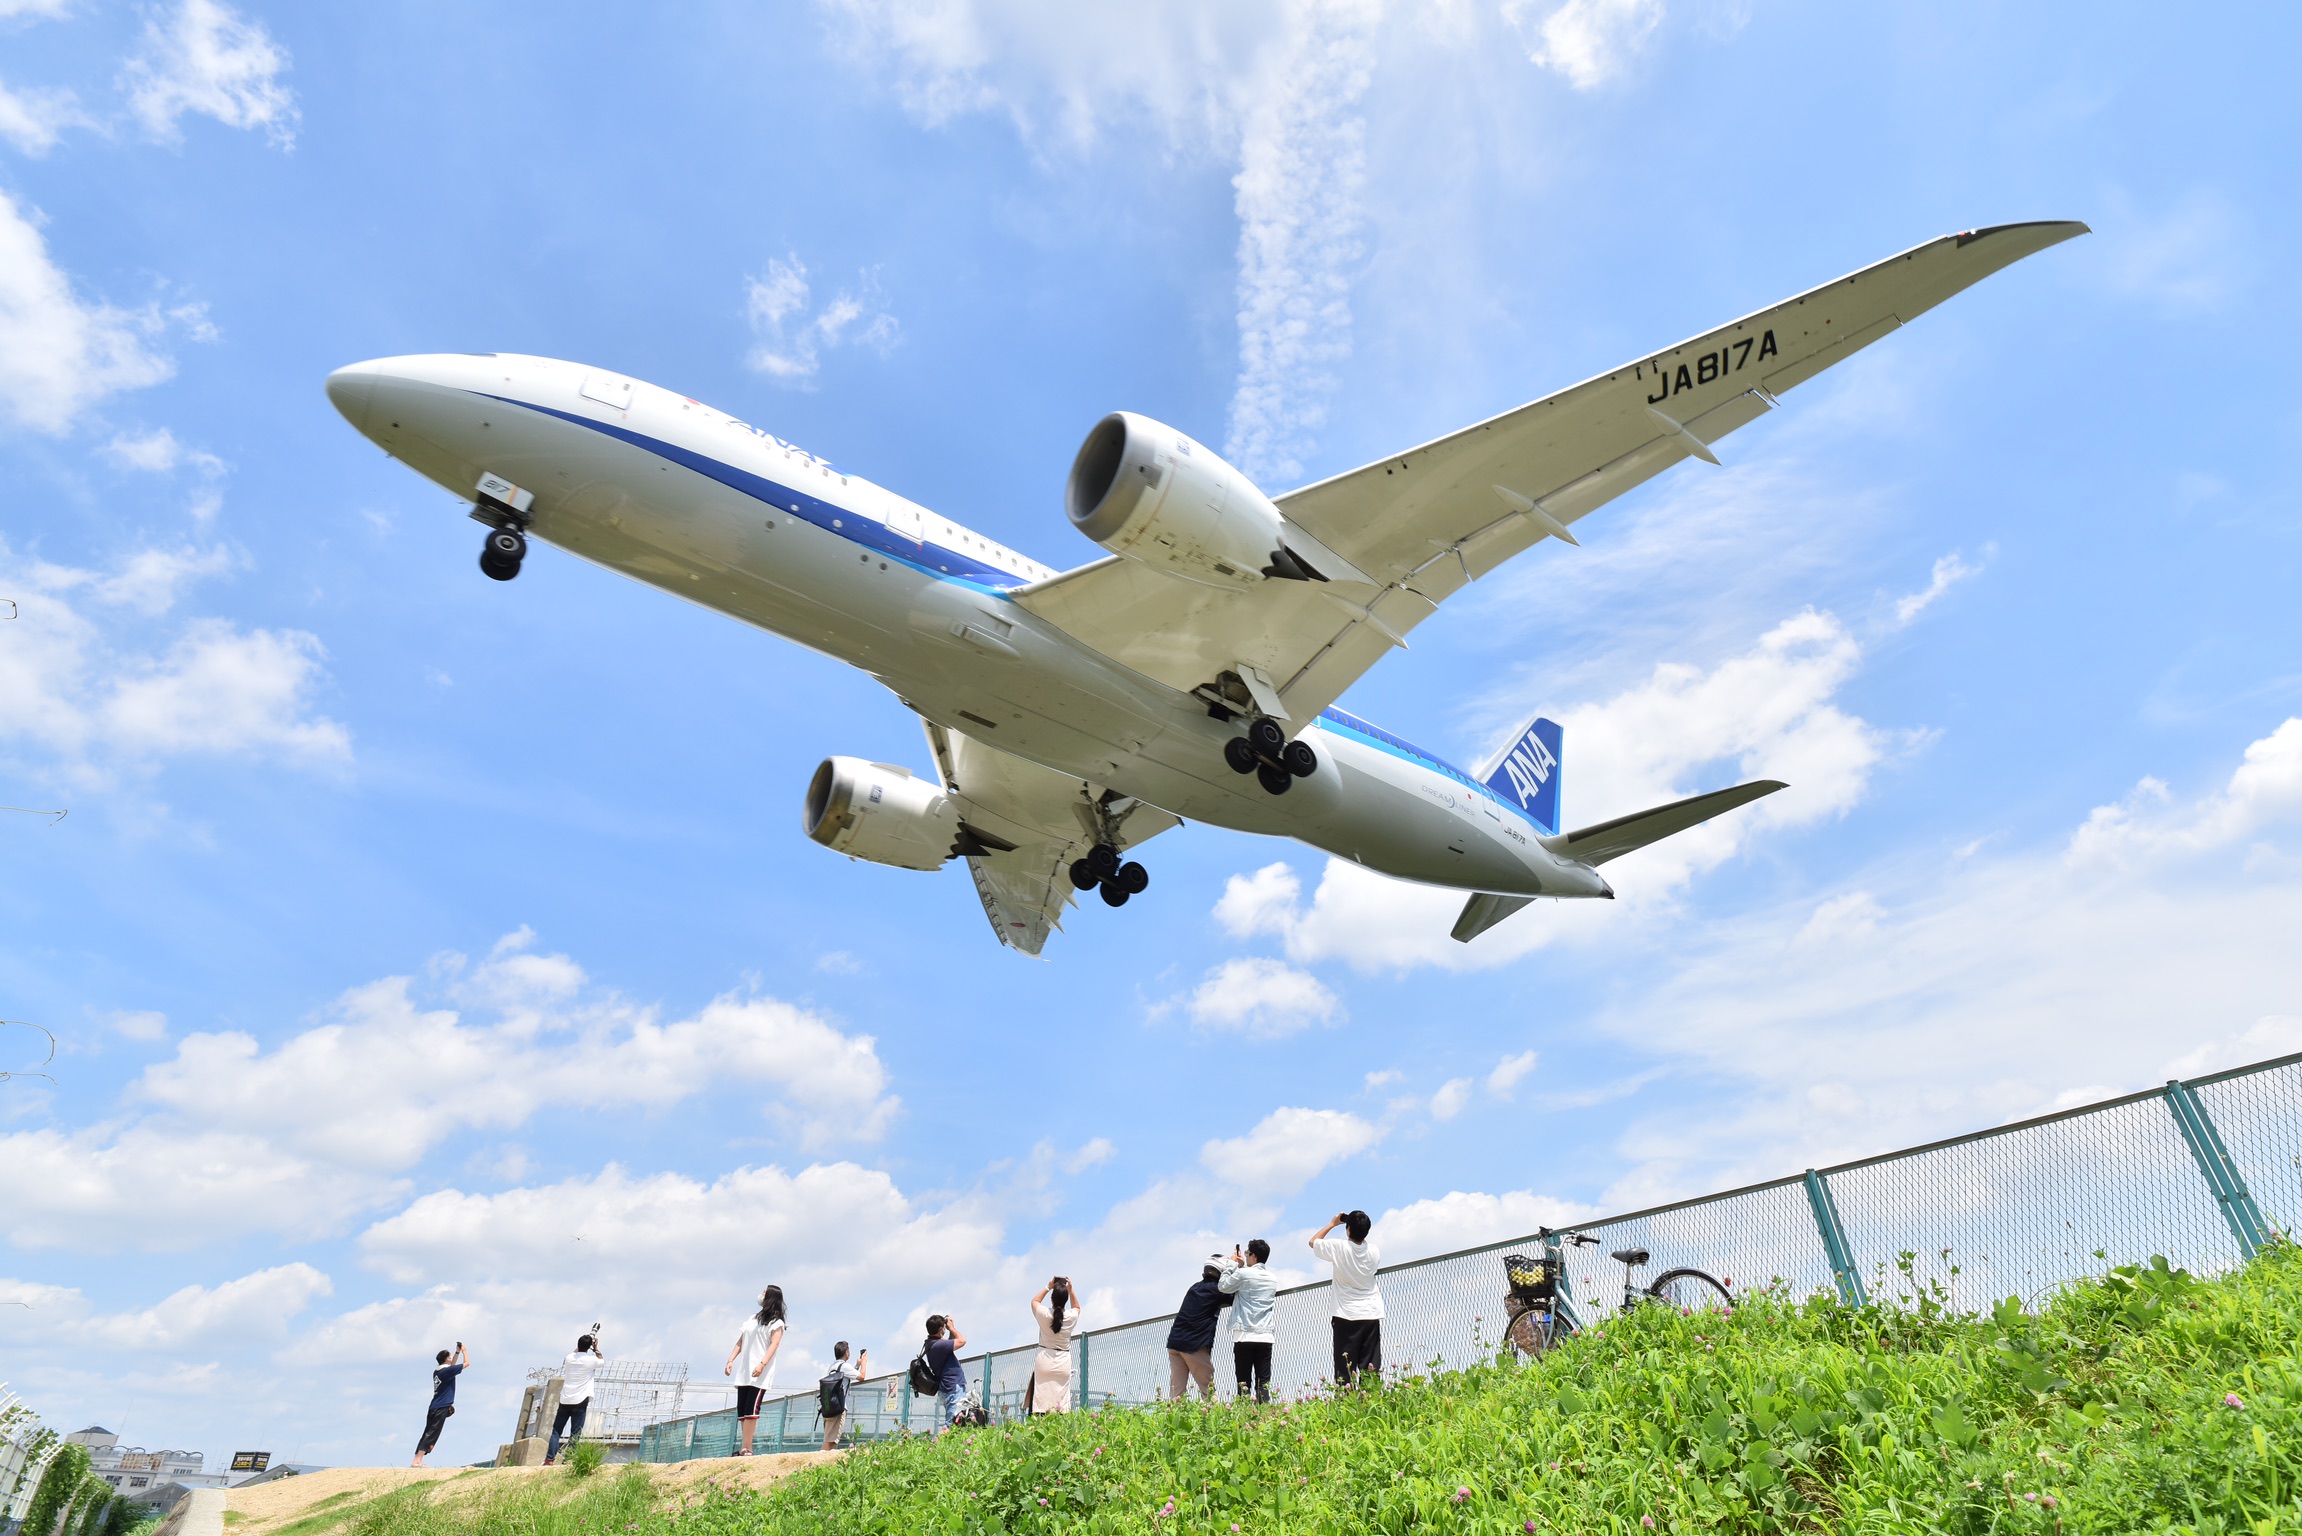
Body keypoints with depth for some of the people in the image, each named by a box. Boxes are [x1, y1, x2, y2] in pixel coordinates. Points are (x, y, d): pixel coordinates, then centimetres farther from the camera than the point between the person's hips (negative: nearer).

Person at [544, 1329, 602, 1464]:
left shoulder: (569, 1358, 4)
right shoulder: (591, 1360, -5)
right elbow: (601, 1361, 20)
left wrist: (582, 1343, 35)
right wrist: (596, 1348, 24)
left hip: (565, 1400, 4)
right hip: (580, 1401, -3)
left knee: (556, 1430, 10)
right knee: (575, 1433, -1)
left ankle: (549, 1459, 2)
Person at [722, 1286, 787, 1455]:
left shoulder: (776, 1323, 1)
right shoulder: (753, 1319, 20)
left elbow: (774, 1344, -12)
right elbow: (740, 1342, 19)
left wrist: (762, 1365, -25)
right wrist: (731, 1361, 5)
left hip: (760, 1374, -7)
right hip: (744, 1373, 7)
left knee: (751, 1410, -14)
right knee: (741, 1411, 3)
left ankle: (746, 1449, -13)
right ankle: (747, 1449, 6)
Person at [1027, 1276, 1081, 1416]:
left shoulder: (1044, 1314, -5)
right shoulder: (1071, 1316, -1)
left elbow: (1034, 1301, 17)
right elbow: (1077, 1307, 24)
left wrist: (1048, 1287, 15)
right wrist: (1070, 1289, 14)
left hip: (1044, 1361, -1)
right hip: (1063, 1363, 1)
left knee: (1039, 1404, -5)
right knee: (1061, 1403, 0)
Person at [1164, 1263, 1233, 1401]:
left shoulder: (1195, 1287, 19)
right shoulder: (1215, 1289, -2)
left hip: (1175, 1341, 7)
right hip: (1195, 1345, -7)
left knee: (1176, 1389, 4)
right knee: (1208, 1389, 1)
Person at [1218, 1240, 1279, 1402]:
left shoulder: (1243, 1274, -6)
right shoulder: (1273, 1279, 12)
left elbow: (1223, 1287, 8)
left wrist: (1231, 1264, 16)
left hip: (1244, 1336, -4)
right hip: (1265, 1337, 4)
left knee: (1243, 1381, 0)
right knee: (1263, 1383, 1)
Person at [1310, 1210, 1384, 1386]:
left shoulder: (1339, 1247, -9)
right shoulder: (1374, 1251, 0)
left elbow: (1313, 1242, 8)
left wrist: (1332, 1224, 14)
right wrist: (1359, 1228, 16)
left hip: (1347, 1316, -3)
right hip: (1371, 1314, 3)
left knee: (1345, 1369, -3)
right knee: (1371, 1368, 3)